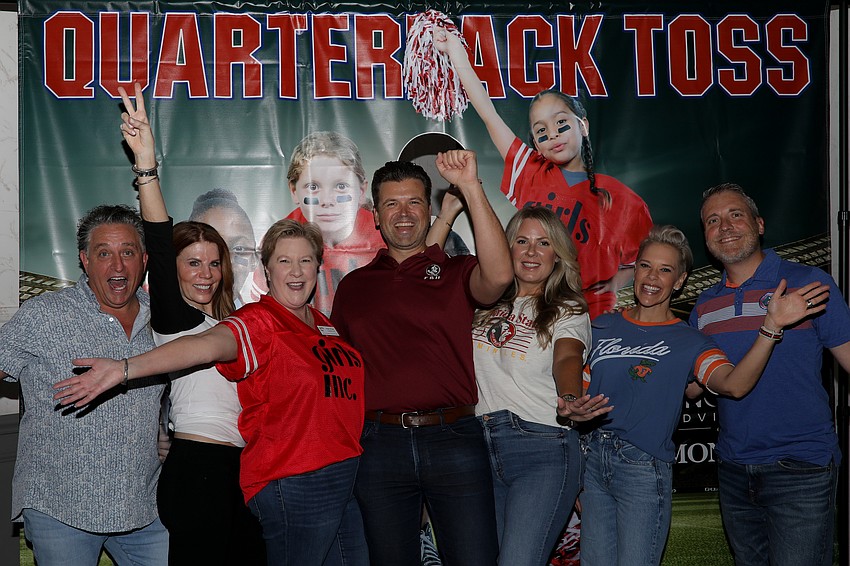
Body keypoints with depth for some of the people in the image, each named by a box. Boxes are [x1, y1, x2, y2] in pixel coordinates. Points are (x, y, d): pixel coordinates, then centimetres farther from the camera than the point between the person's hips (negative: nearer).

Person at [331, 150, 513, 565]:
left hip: (452, 438, -2)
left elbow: (499, 275, -17)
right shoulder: (352, 287, 14)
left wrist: (470, 187, -19)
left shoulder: (456, 274, 6)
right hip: (379, 442, 2)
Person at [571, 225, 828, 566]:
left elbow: (733, 384, -23)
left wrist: (771, 326, -34)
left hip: (644, 470, -3)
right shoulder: (603, 327, 8)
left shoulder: (688, 342, -2)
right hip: (592, 459, 4)